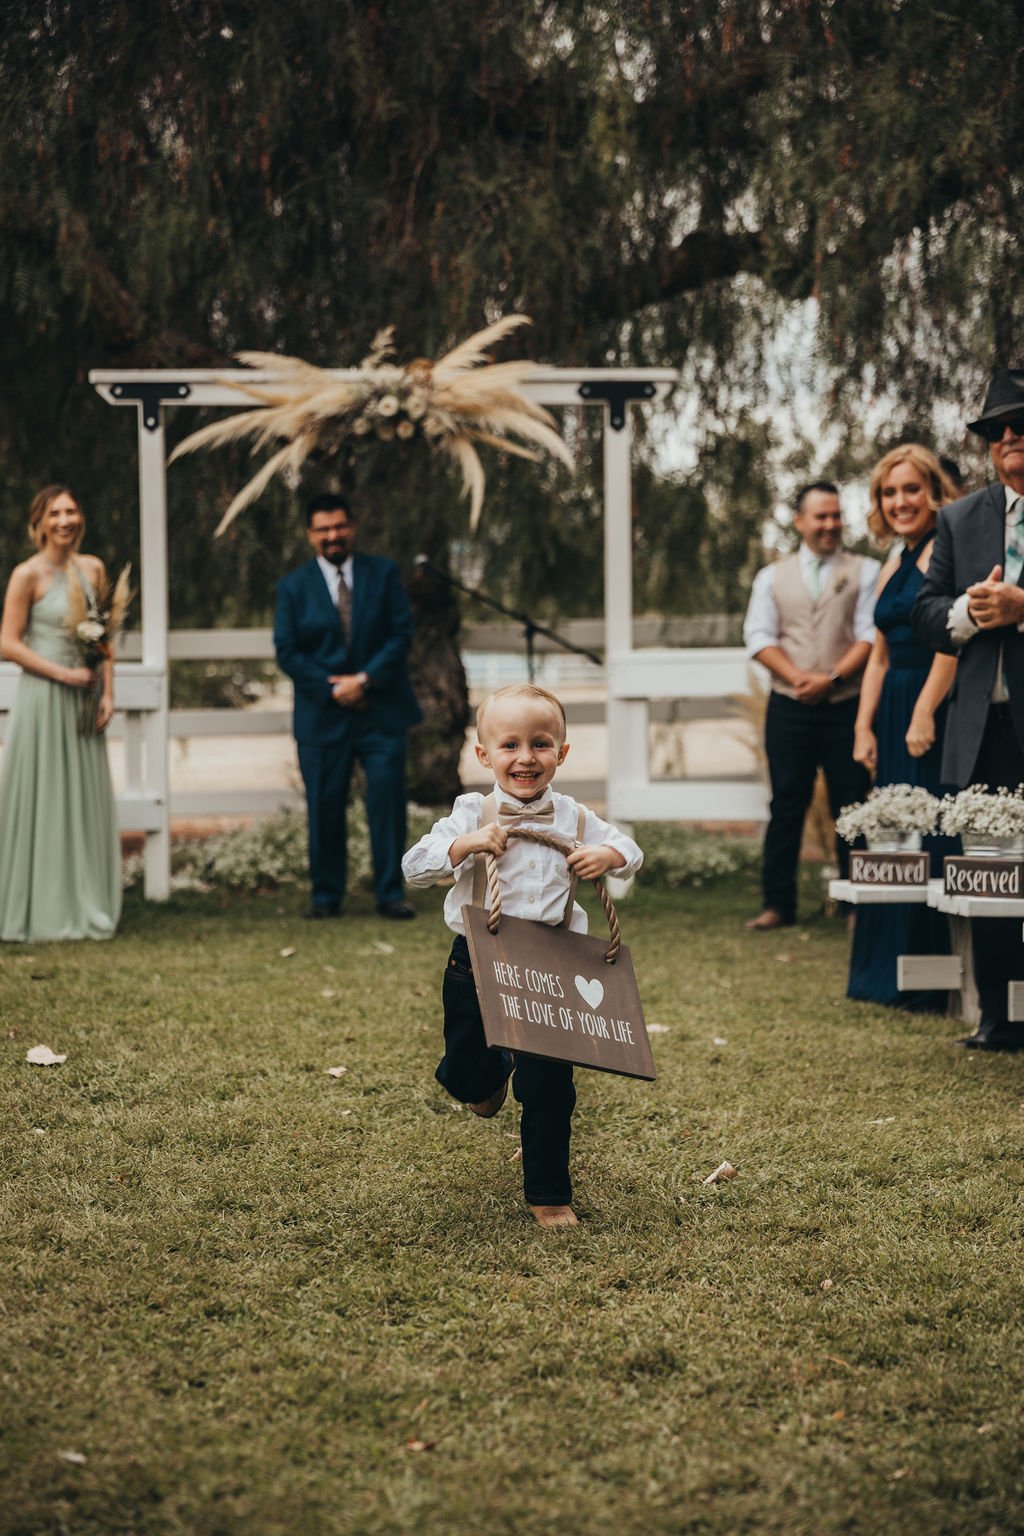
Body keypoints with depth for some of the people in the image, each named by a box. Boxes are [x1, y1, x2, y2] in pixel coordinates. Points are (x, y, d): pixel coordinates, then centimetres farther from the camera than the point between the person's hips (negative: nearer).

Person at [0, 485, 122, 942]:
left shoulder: (93, 569, 8)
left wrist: (107, 693, 2)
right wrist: (64, 674, -14)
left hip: (83, 701, 6)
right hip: (42, 697, -6)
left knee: (86, 802, 9)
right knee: (40, 801, -1)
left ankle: (83, 908, 18)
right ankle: (39, 912, 7)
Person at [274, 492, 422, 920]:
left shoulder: (383, 573, 6)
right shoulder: (293, 587, 5)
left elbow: (401, 633, -1)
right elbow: (287, 652, 0)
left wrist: (366, 679, -13)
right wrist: (332, 690, -11)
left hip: (381, 711, 0)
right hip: (322, 717, 0)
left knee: (388, 801, -3)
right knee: (324, 809, 3)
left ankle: (390, 894, 4)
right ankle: (326, 896, 14)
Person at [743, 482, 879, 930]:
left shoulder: (865, 572, 5)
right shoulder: (772, 577, 12)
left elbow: (870, 635, -4)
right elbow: (759, 637, 3)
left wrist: (832, 678, -16)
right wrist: (797, 677, -11)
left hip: (846, 707, -1)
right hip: (789, 708, 1)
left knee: (852, 805, 1)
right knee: (787, 804, 2)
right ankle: (778, 903, 7)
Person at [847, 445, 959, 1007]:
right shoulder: (892, 567, 19)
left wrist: (925, 713, -22)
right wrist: (864, 727, 10)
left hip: (940, 708, -9)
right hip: (895, 715, 9)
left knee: (936, 842, -7)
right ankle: (894, 972, 17)